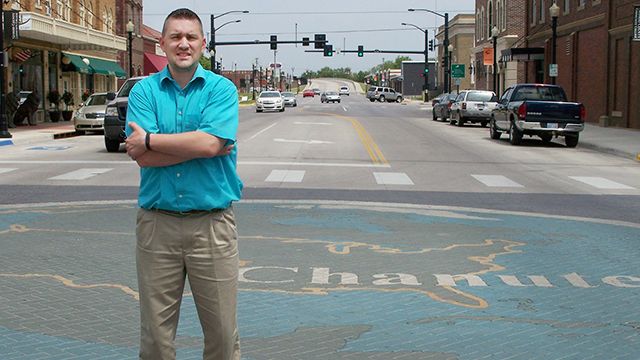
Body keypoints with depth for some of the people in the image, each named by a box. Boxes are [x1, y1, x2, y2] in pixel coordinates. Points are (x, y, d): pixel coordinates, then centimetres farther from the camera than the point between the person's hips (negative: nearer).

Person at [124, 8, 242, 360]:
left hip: (212, 223, -1)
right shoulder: (144, 90, 4)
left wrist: (150, 140, -10)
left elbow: (210, 143, -17)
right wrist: (200, 146, -13)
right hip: (156, 222, 1)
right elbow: (142, 157, -9)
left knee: (221, 330, 7)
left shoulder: (221, 89, 0)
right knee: (155, 332, 11)